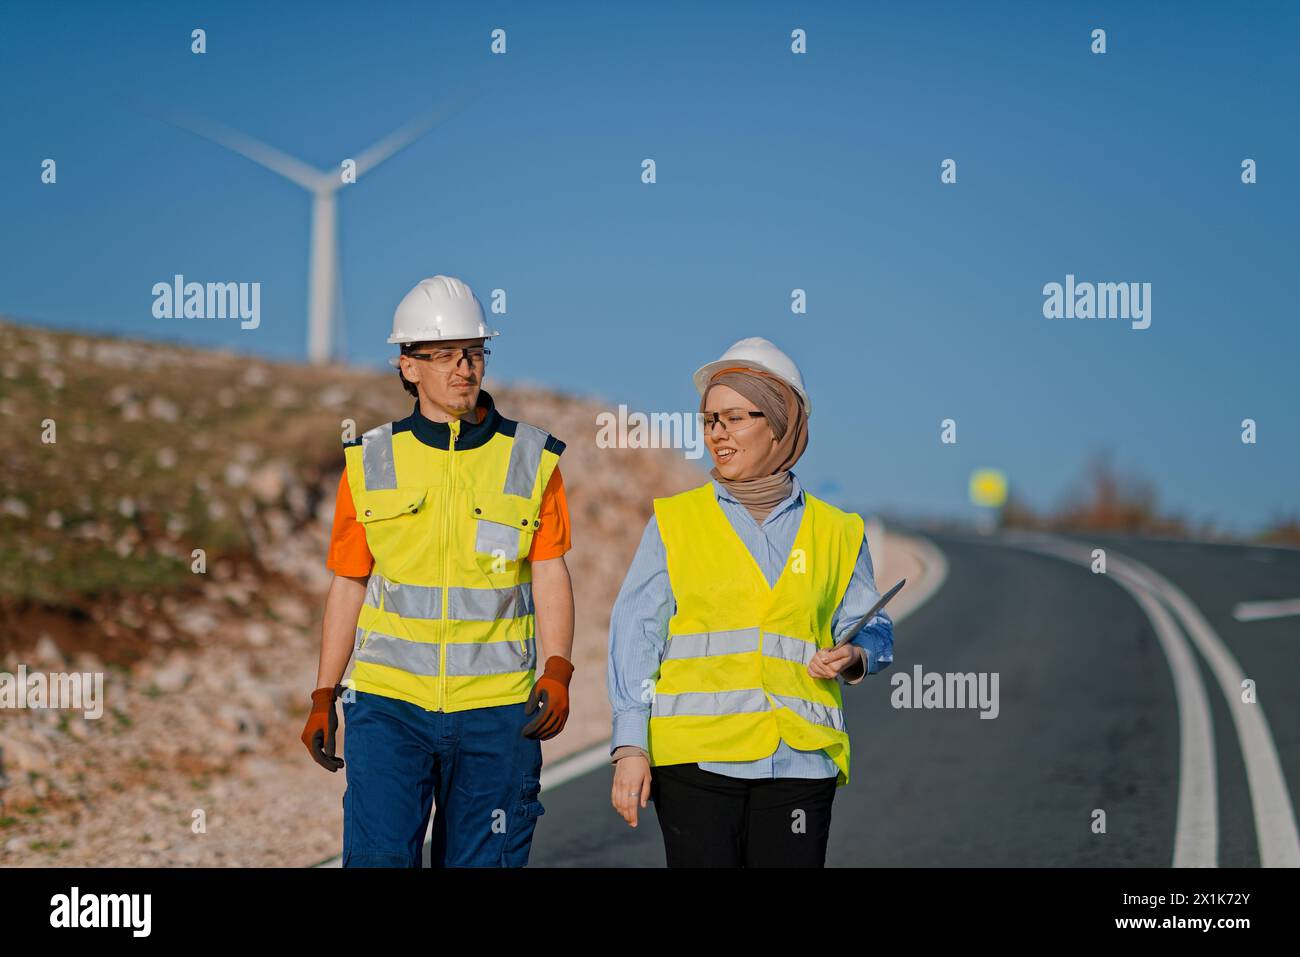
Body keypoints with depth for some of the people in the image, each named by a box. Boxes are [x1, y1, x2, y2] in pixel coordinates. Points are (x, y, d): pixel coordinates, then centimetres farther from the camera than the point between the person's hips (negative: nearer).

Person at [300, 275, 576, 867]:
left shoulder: (531, 460, 4)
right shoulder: (370, 463, 6)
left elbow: (551, 576, 1)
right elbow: (348, 584, 10)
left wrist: (557, 671, -14)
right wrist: (324, 696, 8)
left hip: (496, 711, 0)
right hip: (388, 701, 0)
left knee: (481, 860, 4)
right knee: (378, 855, -10)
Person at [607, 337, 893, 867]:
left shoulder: (835, 533, 10)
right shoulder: (675, 521, 7)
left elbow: (871, 630, 16)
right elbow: (636, 635, 3)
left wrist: (852, 657, -8)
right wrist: (630, 745, -5)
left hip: (800, 760, 1)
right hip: (695, 759, -1)